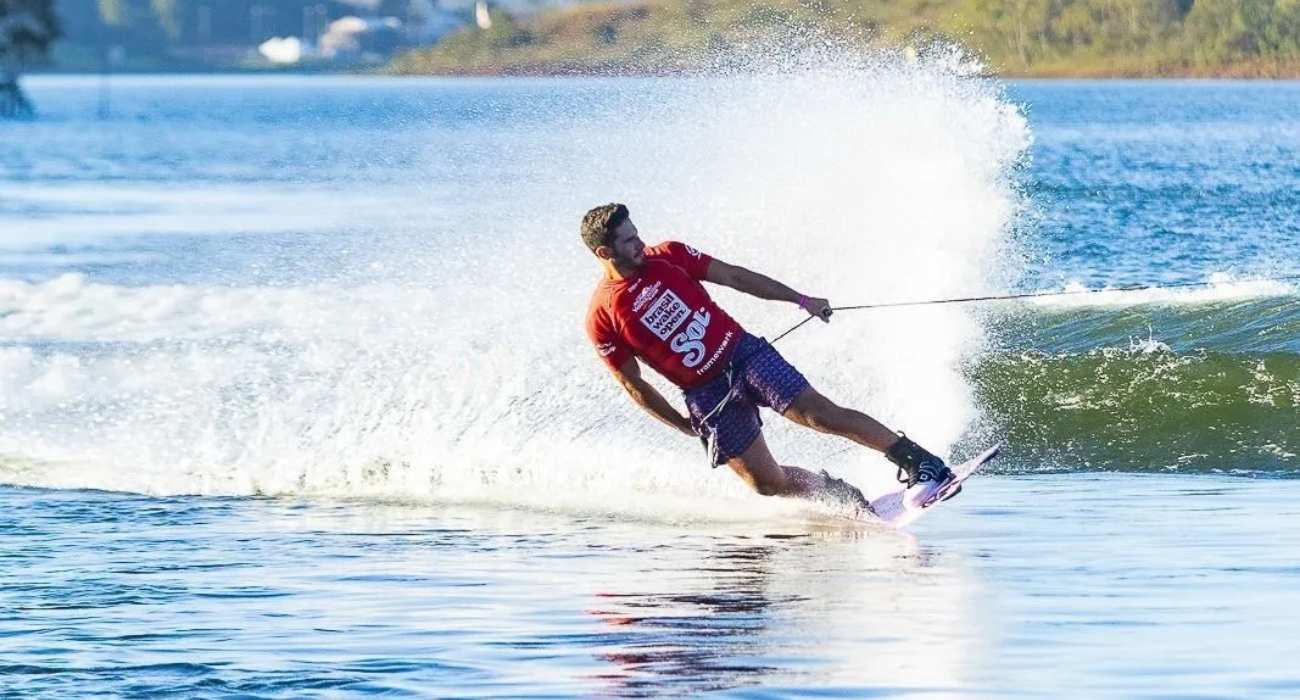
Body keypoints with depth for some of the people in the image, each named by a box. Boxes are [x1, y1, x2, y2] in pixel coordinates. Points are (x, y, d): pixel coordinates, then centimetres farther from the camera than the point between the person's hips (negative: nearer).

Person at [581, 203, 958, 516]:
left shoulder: (667, 256, -1)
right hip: (706, 395, -1)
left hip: (742, 351, 1)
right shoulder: (602, 320, -9)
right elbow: (633, 384, 1)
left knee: (820, 413, -17)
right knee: (768, 484, -6)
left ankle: (924, 465, -19)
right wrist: (684, 425, 6)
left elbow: (734, 277, 7)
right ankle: (848, 498, 19)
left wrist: (802, 300, 8)